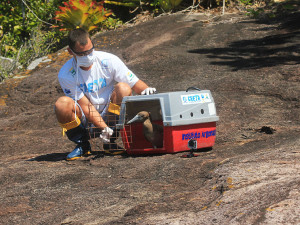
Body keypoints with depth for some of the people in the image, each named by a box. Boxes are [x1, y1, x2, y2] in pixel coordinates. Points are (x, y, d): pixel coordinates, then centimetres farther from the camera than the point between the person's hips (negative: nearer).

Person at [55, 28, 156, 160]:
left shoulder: (109, 60, -13)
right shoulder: (65, 75, -16)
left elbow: (135, 83, -10)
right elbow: (85, 105, -18)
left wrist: (146, 90, -34)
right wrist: (104, 128, -29)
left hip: (109, 110, 1)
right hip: (86, 118, -1)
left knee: (123, 88, -28)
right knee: (62, 104, -32)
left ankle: (111, 140, -12)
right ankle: (82, 144, -6)